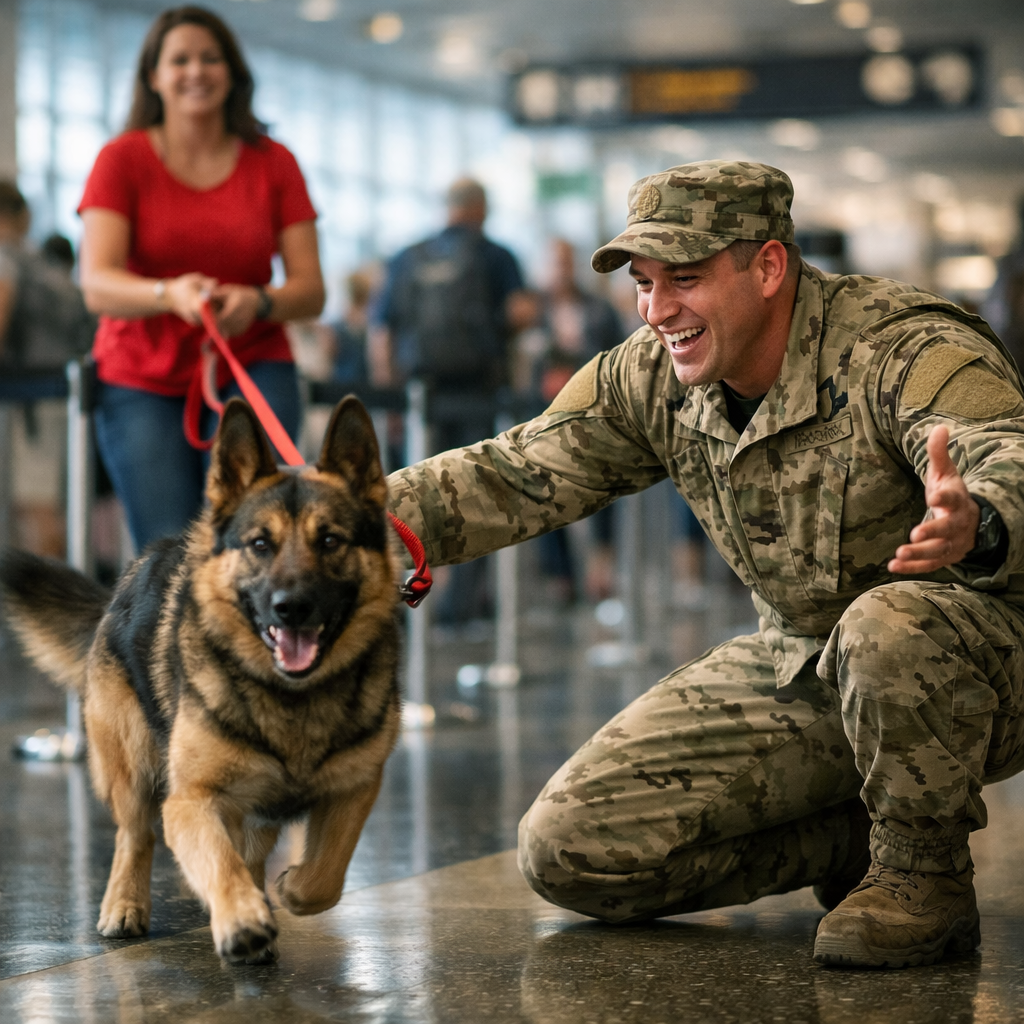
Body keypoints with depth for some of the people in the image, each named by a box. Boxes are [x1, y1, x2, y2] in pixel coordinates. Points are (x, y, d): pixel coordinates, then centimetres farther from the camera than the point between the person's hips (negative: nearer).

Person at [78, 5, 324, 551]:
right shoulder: (123, 159, 0)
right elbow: (96, 286, -13)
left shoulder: (273, 163, 5)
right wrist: (171, 294, -34)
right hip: (142, 380, -1)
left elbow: (311, 290, 0)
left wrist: (257, 302, -23)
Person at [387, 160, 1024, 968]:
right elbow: (514, 476, 3)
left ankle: (925, 875, -14)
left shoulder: (905, 350, -24)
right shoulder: (655, 379, -3)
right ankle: (859, 844, 8)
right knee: (571, 853, -6)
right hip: (798, 669, 6)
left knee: (889, 627, -43)